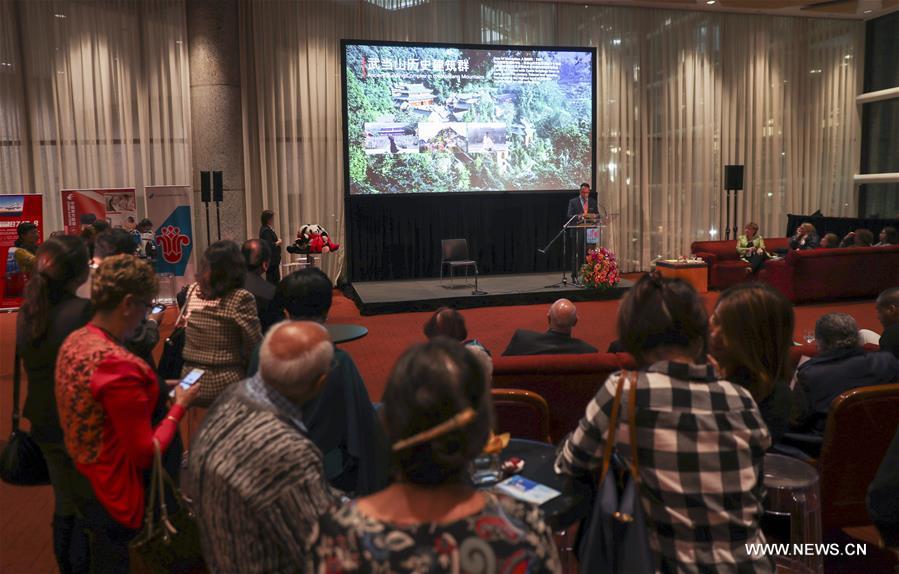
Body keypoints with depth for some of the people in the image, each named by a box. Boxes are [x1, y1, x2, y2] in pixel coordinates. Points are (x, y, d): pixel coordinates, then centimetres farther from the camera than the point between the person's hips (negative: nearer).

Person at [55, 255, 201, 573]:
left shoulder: (73, 341, -3)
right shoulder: (118, 364, -30)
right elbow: (146, 454, -24)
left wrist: (152, 391, 8)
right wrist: (179, 405, -13)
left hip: (80, 482, 8)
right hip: (112, 498, -8)